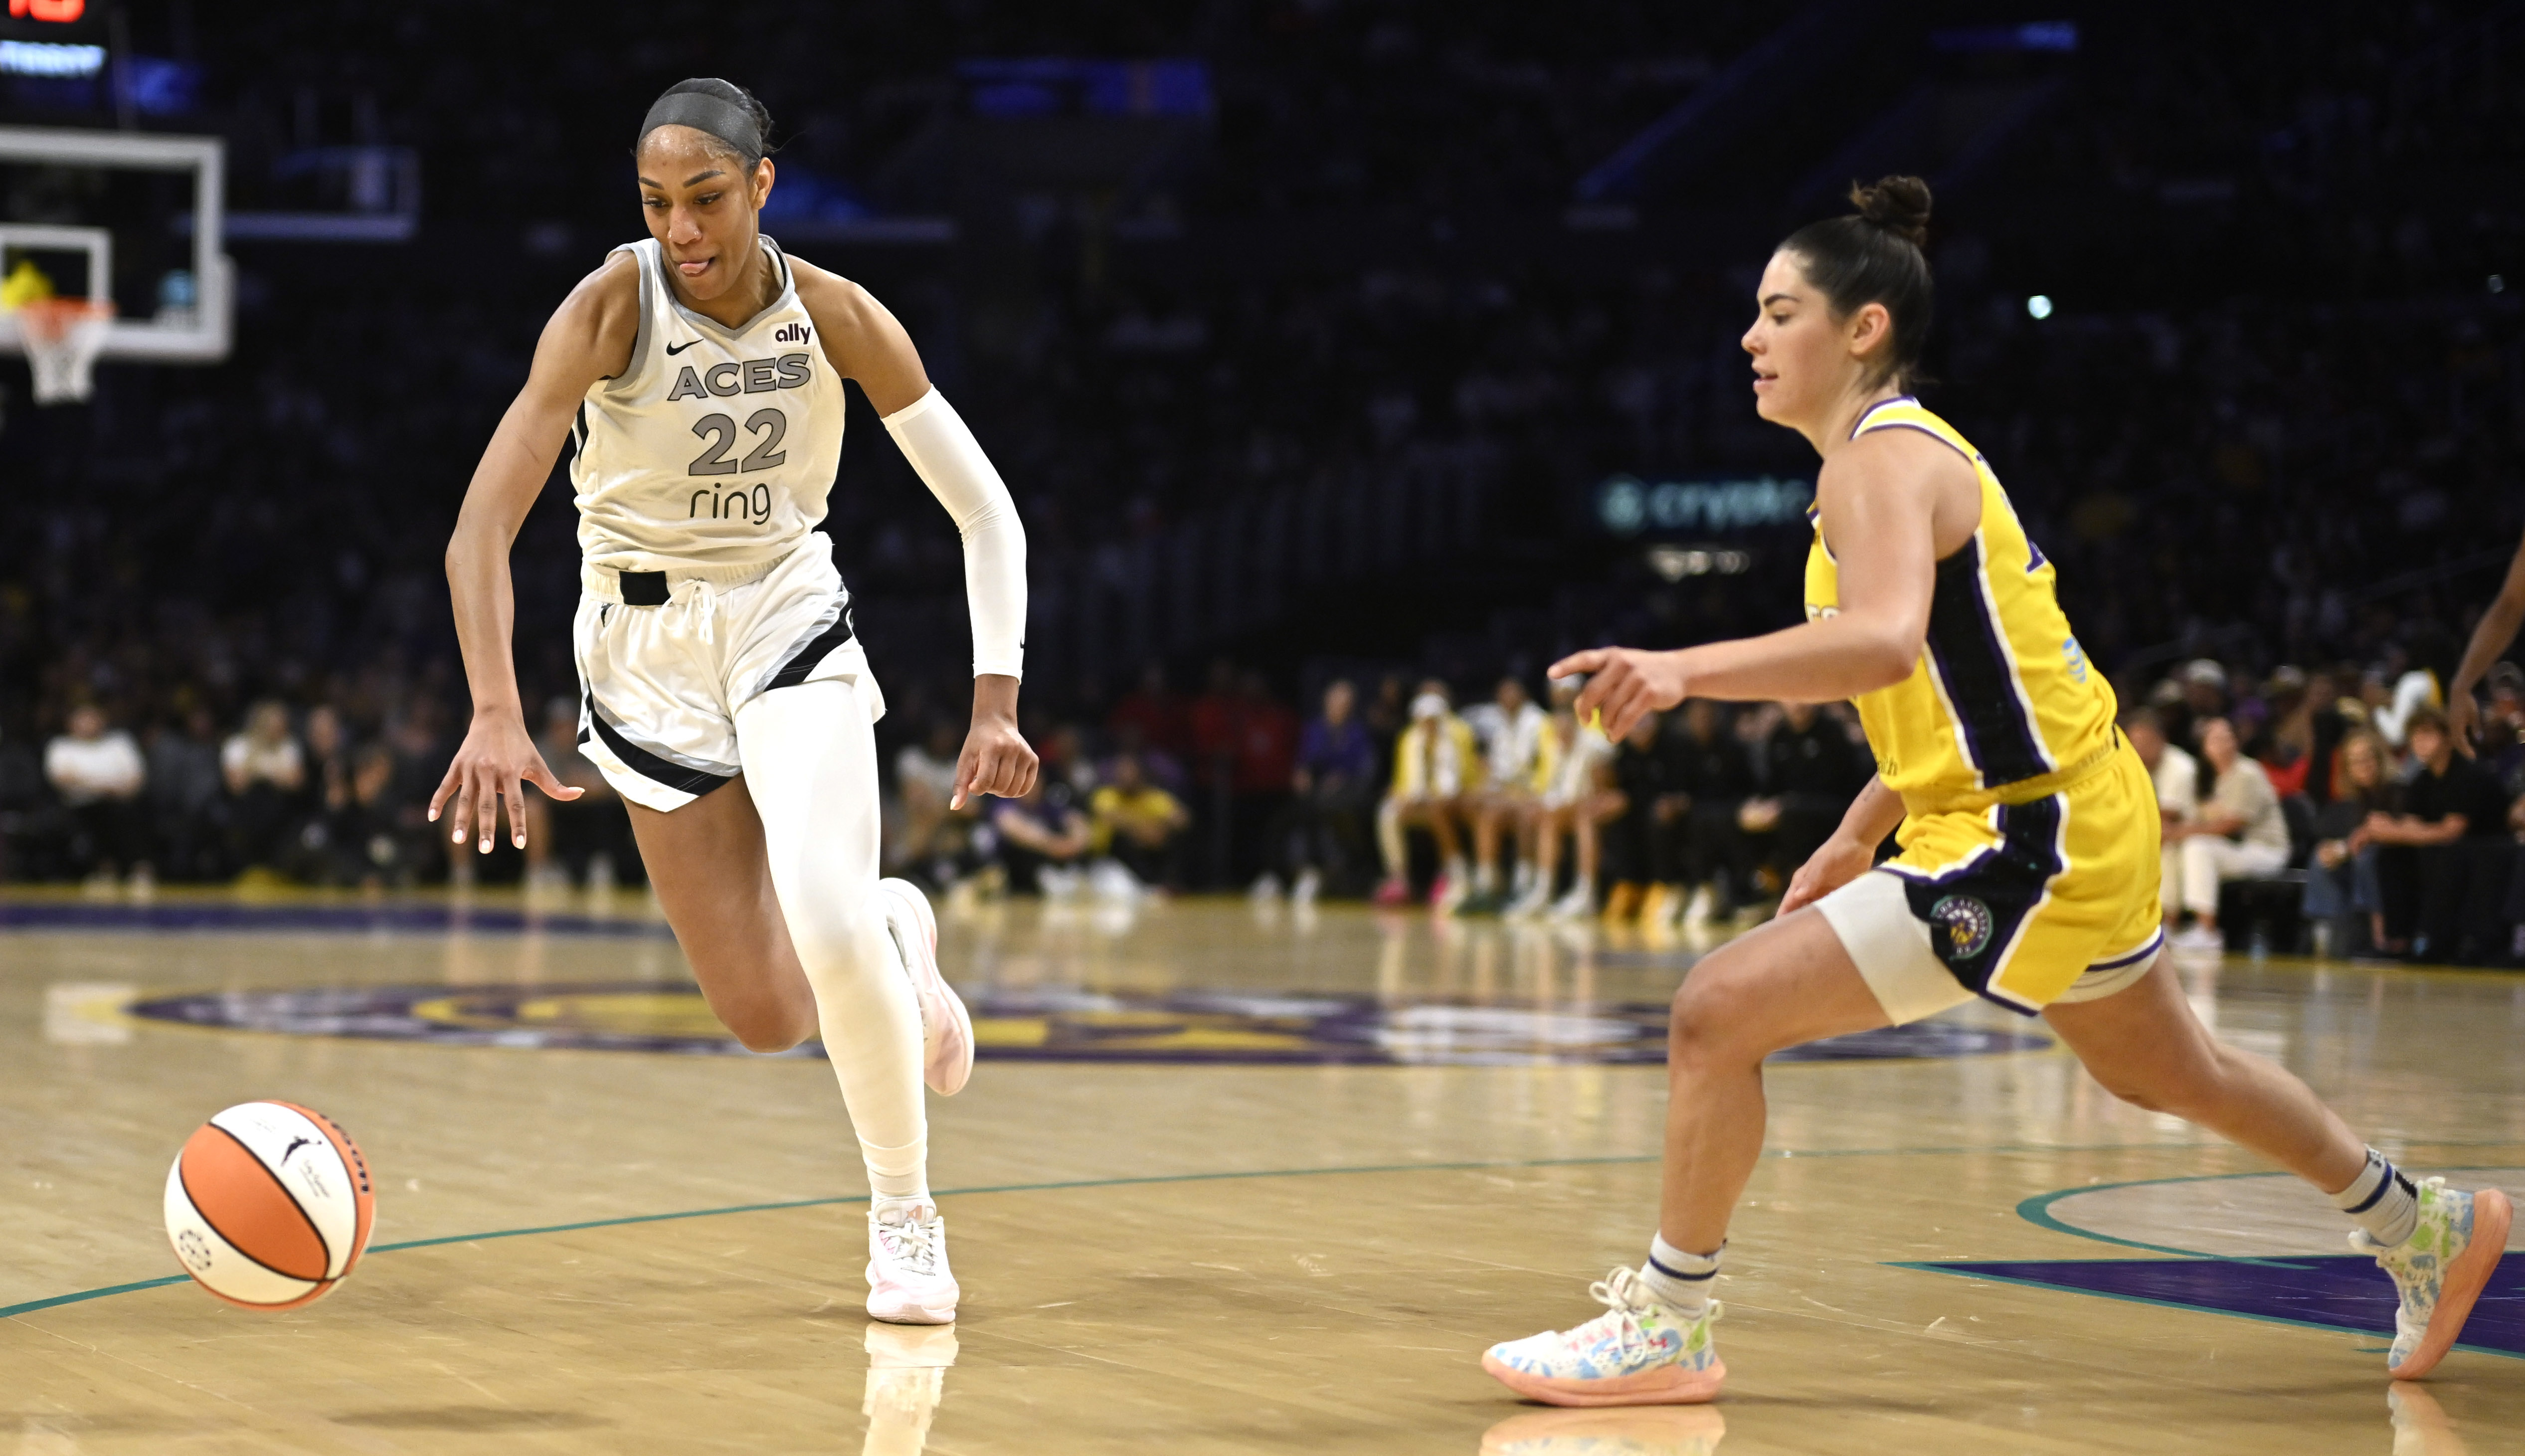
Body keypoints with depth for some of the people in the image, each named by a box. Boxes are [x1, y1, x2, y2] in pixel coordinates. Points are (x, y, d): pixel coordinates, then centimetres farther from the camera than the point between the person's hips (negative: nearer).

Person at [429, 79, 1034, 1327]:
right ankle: (895, 940, 35)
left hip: (789, 618, 0)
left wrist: (996, 702, -14)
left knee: (827, 918, -26)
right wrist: (495, 715, -40)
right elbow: (483, 522, -26)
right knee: (768, 1021, -2)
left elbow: (985, 510, -4)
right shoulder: (612, 307, -19)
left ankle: (904, 1212, -3)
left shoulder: (835, 316, -12)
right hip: (645, 647, 0)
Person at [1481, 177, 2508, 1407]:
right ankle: (2420, 1228, 48)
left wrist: (1684, 671, -47)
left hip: (2024, 844, -11)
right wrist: (1853, 841, 21)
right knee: (2168, 1074, 31)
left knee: (1719, 1012, -14)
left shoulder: (1884, 459, -17)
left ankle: (1665, 1328, -5)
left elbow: (1884, 644, -38)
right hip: (2082, 813, 11)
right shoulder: (1907, 453, 14)